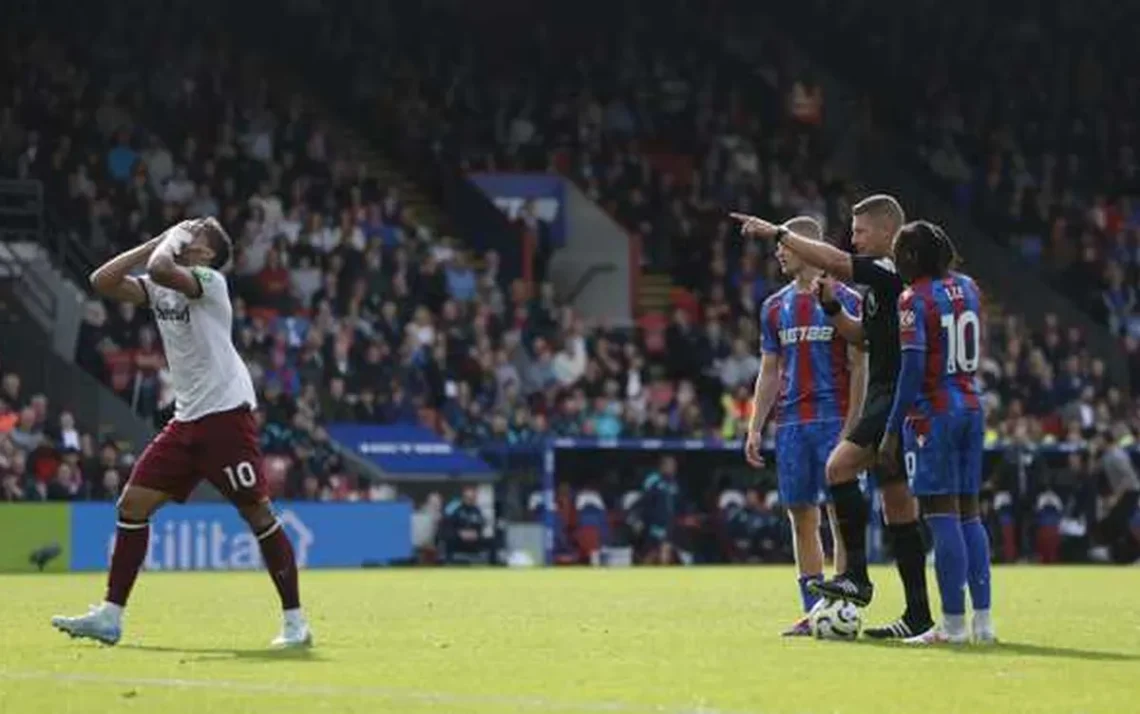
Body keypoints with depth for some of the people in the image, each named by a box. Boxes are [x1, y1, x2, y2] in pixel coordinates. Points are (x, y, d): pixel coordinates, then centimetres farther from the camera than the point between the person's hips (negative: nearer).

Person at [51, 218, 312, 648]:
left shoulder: (209, 280, -10)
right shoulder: (159, 288, 13)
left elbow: (161, 271, -29)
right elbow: (102, 281, 4)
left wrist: (169, 244, -8)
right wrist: (155, 242, 3)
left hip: (226, 414, -8)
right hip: (186, 419, 8)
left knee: (257, 512, -8)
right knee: (133, 504, 1)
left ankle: (295, 622, -1)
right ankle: (110, 616, 4)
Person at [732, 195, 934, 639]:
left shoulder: (895, 270, -12)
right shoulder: (883, 277, 19)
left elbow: (833, 261, -21)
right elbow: (859, 335, 26)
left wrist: (775, 233, -14)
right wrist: (831, 303, 9)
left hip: (895, 398, -11)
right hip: (885, 399, 11)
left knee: (840, 467, -19)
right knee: (897, 503, 9)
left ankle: (857, 576, -17)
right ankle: (918, 615, 9)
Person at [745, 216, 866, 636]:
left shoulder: (845, 301, -2)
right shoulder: (775, 308, 14)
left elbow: (858, 368, -4)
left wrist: (851, 426, -12)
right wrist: (755, 428, 8)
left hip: (834, 421, -5)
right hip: (791, 424, 5)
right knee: (802, 518, 5)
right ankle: (813, 612, 9)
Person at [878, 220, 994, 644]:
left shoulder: (914, 299, -10)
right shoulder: (967, 288, 11)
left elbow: (913, 368, -16)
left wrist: (891, 431, -13)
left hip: (934, 412, -7)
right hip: (972, 406, 7)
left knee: (942, 514, -6)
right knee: (968, 511, 11)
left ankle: (953, 623, -8)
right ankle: (983, 619, 9)